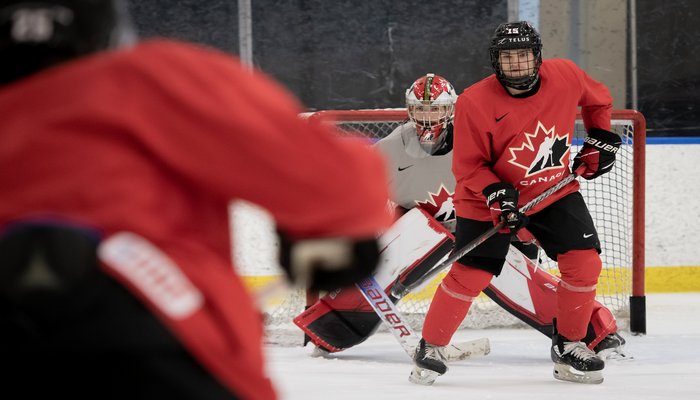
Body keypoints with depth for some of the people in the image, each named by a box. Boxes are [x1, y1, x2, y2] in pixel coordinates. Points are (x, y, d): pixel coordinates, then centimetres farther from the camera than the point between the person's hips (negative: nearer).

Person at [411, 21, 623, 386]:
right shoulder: (475, 102, -22)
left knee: (584, 262, -8)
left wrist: (600, 139, 4)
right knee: (469, 275, -10)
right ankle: (430, 348, 8)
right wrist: (496, 194, -29)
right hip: (490, 200, -3)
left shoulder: (565, 76, -12)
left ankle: (569, 346, 9)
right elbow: (467, 166, -15)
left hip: (555, 191, 3)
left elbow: (598, 100, 11)